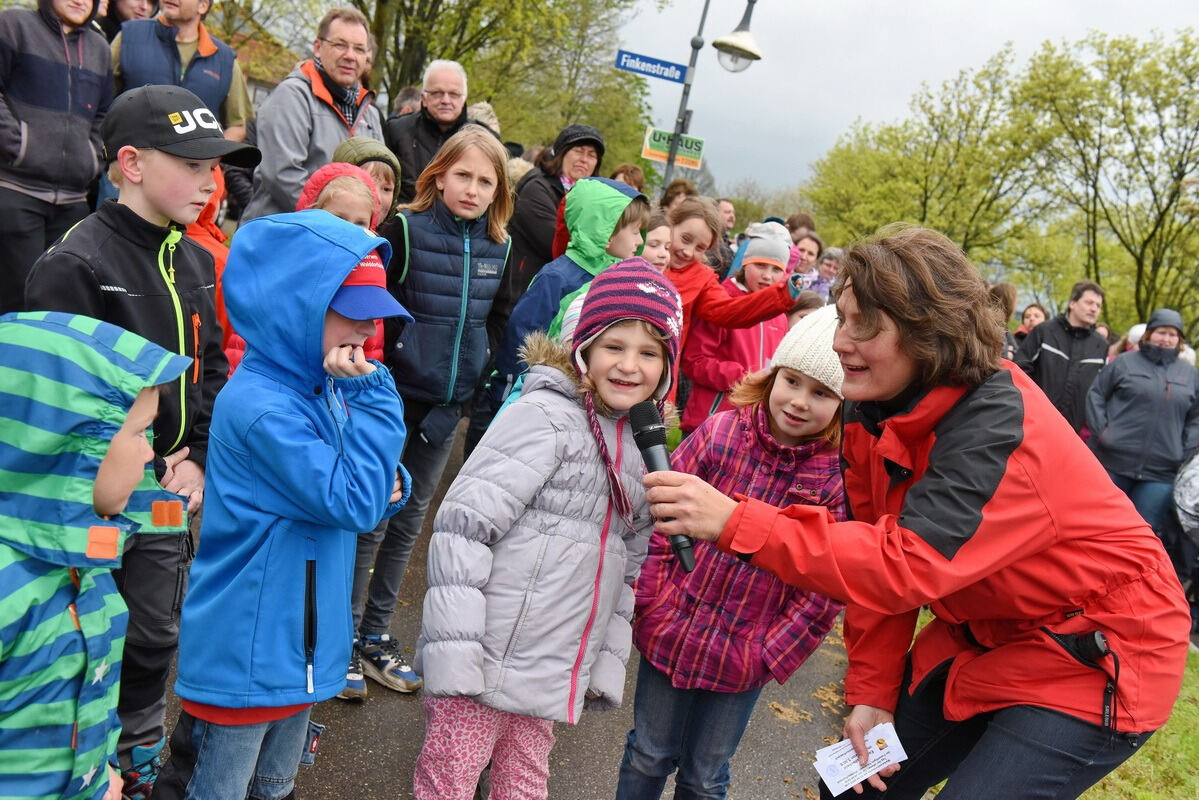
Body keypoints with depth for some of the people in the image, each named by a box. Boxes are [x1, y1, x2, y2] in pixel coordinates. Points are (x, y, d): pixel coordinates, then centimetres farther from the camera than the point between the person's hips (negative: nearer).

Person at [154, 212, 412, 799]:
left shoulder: (321, 389, 3)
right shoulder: (260, 407, -25)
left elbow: (370, 496, 12)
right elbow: (352, 503, -26)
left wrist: (389, 485, -11)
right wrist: (372, 397, -26)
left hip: (298, 648, 9)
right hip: (245, 661, -8)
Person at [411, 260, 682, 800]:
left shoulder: (644, 446, 9)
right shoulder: (547, 415, -13)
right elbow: (462, 526, -18)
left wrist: (607, 662, 12)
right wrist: (454, 653, -21)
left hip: (554, 676, 6)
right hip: (486, 660, -6)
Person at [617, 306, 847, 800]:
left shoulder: (841, 477, -14)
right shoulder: (721, 432, -10)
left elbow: (824, 591, -10)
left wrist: (769, 655, -11)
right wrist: (654, 604, -6)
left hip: (740, 663, -1)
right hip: (670, 634, 1)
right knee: (648, 757, 21)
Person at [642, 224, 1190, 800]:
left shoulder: (998, 428, -31)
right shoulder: (877, 413, -5)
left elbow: (907, 566, -39)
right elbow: (878, 554, -1)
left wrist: (734, 522, -43)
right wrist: (872, 693, -4)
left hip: (1093, 659, -7)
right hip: (986, 637, 7)